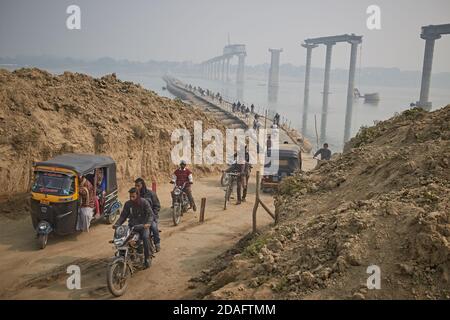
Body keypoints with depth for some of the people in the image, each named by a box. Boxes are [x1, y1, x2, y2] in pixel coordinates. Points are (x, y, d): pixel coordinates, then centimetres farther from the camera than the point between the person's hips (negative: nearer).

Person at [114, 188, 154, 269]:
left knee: (145, 237, -32)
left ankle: (147, 258, -18)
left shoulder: (144, 202, -7)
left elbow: (150, 214, -13)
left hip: (143, 225, -4)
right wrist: (117, 224, -9)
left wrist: (148, 223, -32)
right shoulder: (127, 204, 5)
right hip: (132, 225, 4)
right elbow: (123, 215, 9)